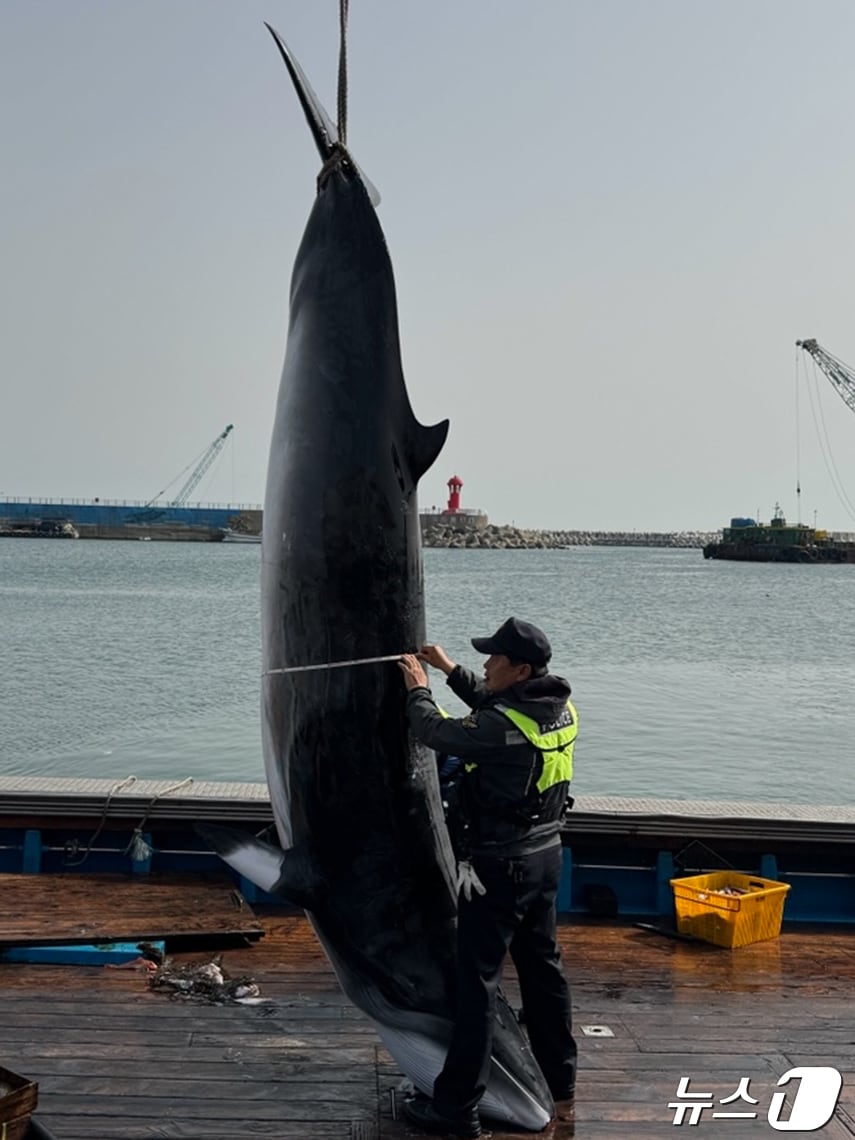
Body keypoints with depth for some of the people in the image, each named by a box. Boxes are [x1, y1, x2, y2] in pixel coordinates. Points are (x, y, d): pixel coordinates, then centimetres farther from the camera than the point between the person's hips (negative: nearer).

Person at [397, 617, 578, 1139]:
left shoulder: (506, 728, -26)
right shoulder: (559, 709, 1)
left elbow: (438, 734, -15)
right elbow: (492, 705, 19)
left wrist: (419, 689, 3)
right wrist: (450, 669, 19)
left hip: (501, 866, -9)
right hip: (545, 856, 9)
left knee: (477, 979, -2)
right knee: (543, 964, 22)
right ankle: (561, 1075, 37)